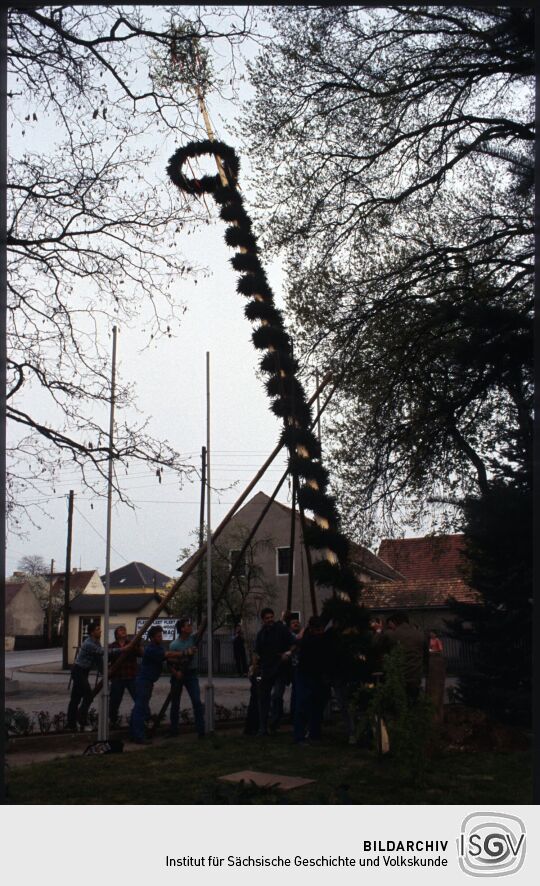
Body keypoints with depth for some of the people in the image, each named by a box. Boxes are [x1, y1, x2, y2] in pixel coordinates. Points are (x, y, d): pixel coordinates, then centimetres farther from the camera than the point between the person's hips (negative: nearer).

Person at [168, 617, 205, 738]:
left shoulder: (193, 638, -5)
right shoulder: (174, 645, -11)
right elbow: (170, 663, -9)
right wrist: (175, 673, -23)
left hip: (191, 674, 1)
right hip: (177, 675, -1)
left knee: (197, 701, -11)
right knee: (175, 703, 10)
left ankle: (201, 730, -8)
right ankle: (173, 729, 24)